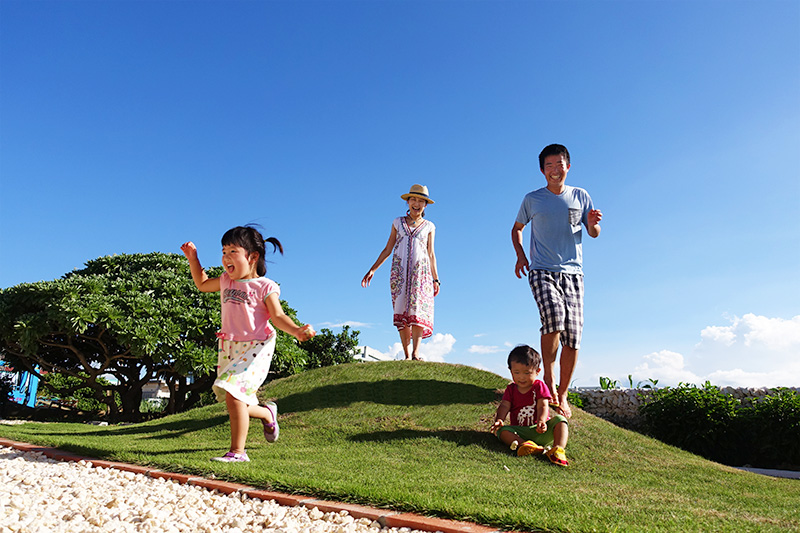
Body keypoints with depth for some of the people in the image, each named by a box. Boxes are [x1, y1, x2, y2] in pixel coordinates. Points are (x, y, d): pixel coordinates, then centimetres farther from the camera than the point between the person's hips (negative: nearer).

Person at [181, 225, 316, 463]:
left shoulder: (264, 286, -7)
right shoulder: (226, 281, 10)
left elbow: (278, 316, -12)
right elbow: (202, 284, 29)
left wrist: (296, 330, -31)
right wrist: (193, 259, 17)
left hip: (255, 348, -7)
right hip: (229, 348, 7)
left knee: (233, 394, -21)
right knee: (240, 405, 11)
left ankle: (238, 452, -9)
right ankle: (268, 413, 43)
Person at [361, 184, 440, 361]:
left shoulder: (429, 226, 14)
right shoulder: (398, 223, 15)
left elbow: (431, 254, 15)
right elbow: (388, 249, 15)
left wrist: (436, 279, 10)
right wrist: (372, 269, 9)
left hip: (421, 270, 0)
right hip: (399, 270, 1)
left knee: (418, 308, -16)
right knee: (401, 310, -9)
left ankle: (415, 353, -22)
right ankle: (407, 355, -10)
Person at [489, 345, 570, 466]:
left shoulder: (539, 387, 5)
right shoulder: (511, 389, 11)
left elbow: (543, 406, -8)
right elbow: (504, 406, -2)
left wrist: (541, 421, -30)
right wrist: (499, 419, -24)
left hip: (540, 431, 0)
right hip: (520, 431, 0)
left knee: (560, 420, -24)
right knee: (502, 430, -27)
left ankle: (558, 448, -44)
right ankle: (523, 445, -52)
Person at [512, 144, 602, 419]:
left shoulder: (580, 196, 12)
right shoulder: (532, 199, 9)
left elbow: (594, 233, 15)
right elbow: (517, 228, 21)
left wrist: (593, 224, -10)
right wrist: (520, 255, 4)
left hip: (573, 272, 2)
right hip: (542, 271, -2)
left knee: (573, 336, -3)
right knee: (554, 315, -30)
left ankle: (562, 394, 12)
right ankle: (549, 381, -14)